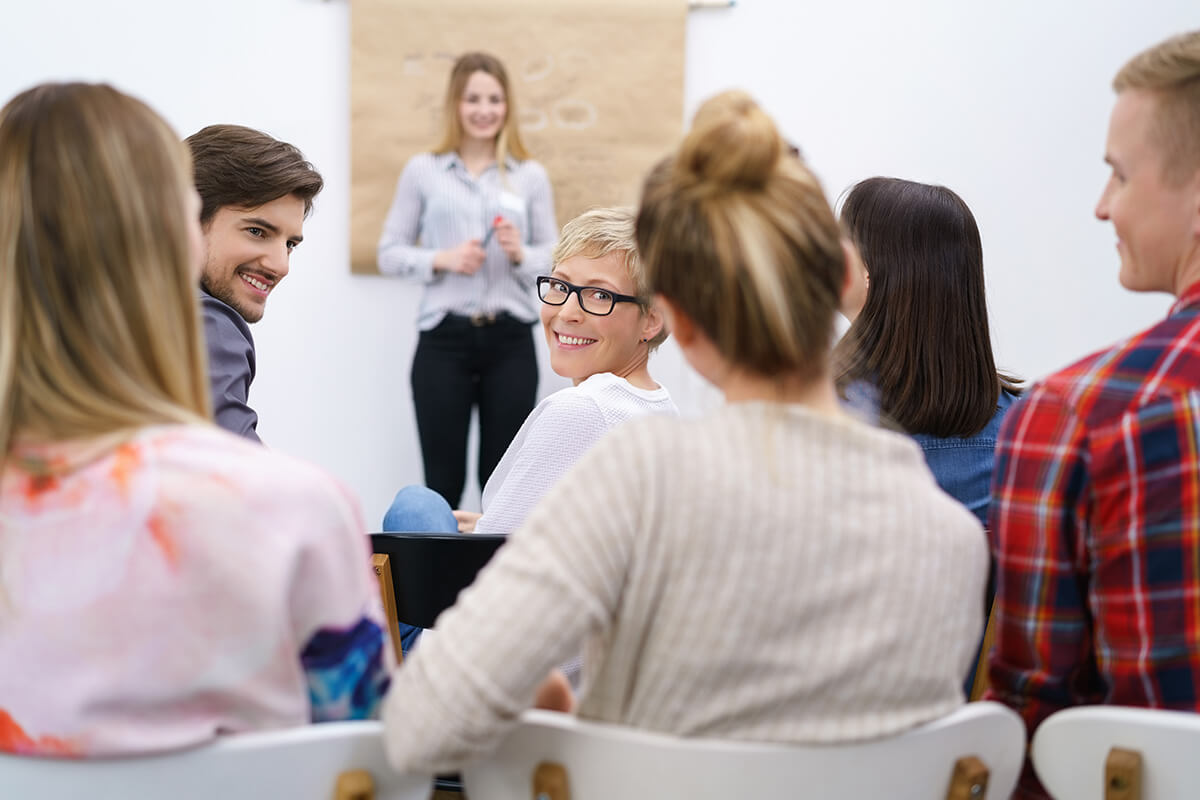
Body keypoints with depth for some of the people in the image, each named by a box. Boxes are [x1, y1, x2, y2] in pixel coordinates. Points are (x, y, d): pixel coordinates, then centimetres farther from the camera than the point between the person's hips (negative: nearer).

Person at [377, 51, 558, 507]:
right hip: (443, 339, -1)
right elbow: (389, 253, 5)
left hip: (510, 340, 1)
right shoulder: (422, 171, 5)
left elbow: (554, 259, 8)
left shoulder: (531, 176, 7)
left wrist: (520, 253, -13)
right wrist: (441, 260, -11)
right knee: (443, 480, 2)